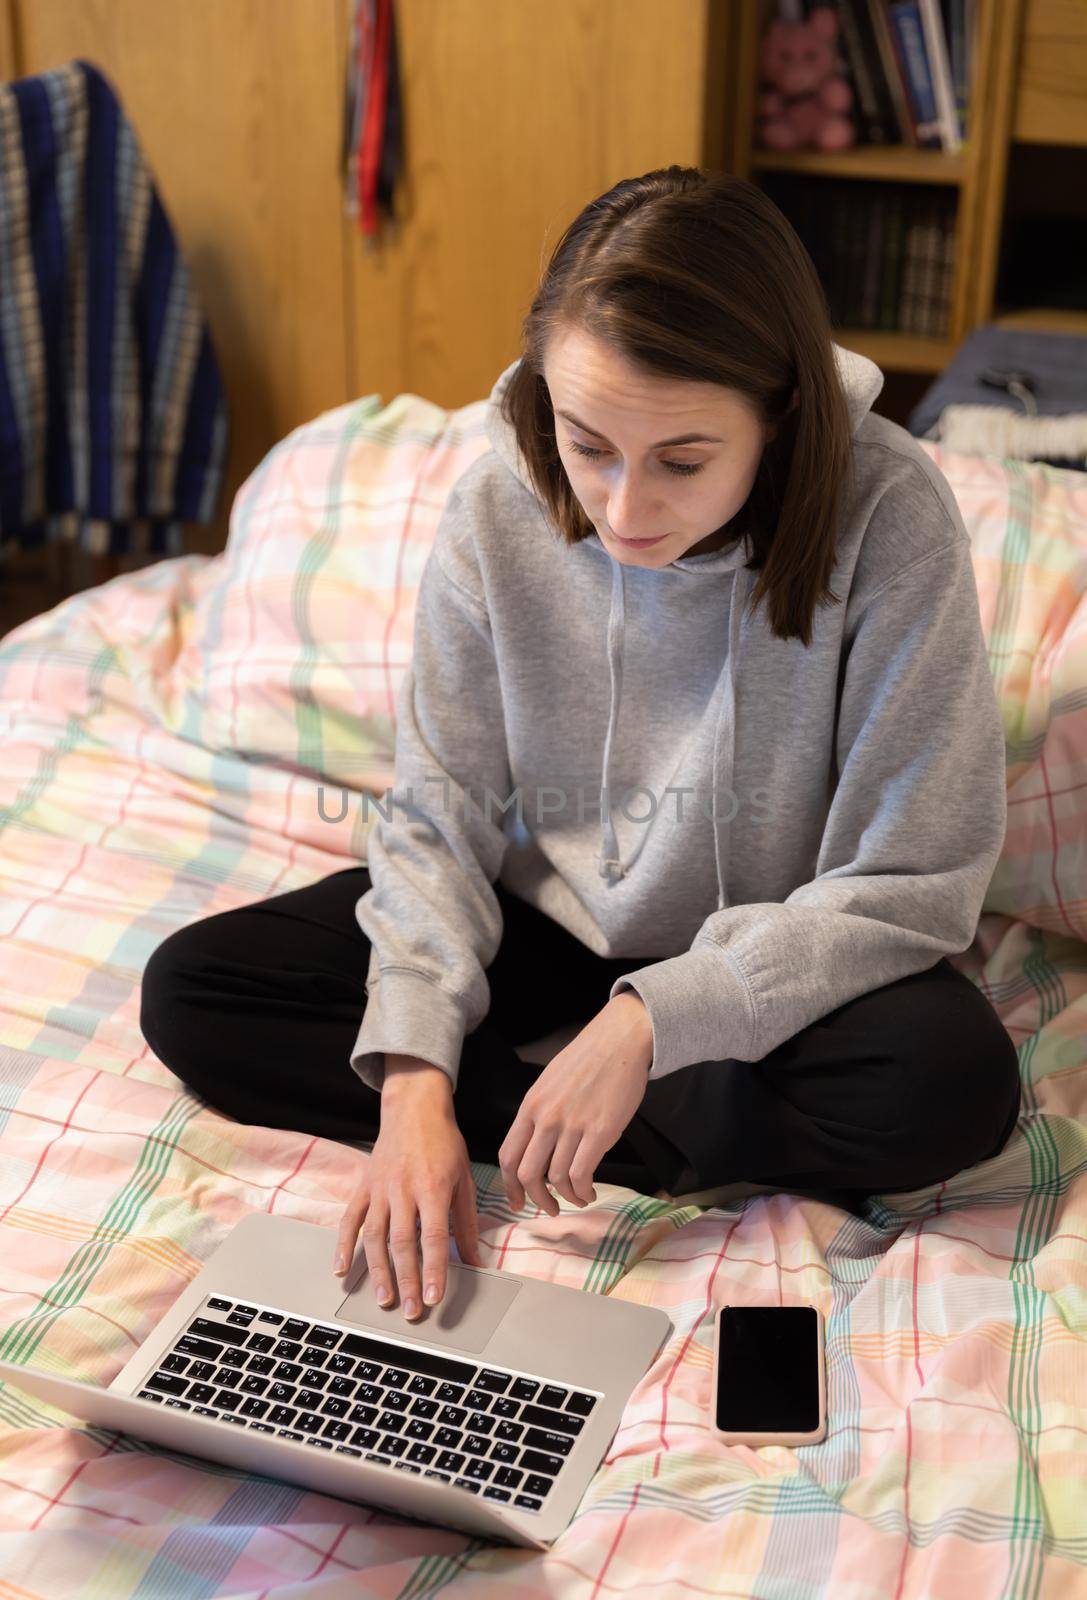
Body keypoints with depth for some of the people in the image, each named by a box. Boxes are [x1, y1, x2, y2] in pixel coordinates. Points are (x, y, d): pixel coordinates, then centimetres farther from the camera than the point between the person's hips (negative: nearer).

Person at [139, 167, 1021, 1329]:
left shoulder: (888, 515, -26)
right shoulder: (498, 510, -17)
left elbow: (910, 884, -22)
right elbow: (440, 817, -10)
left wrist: (654, 1018, -30)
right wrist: (413, 1076, -24)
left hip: (767, 951, -2)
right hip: (541, 916, 3)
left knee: (958, 1082, -33)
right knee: (189, 993, -12)